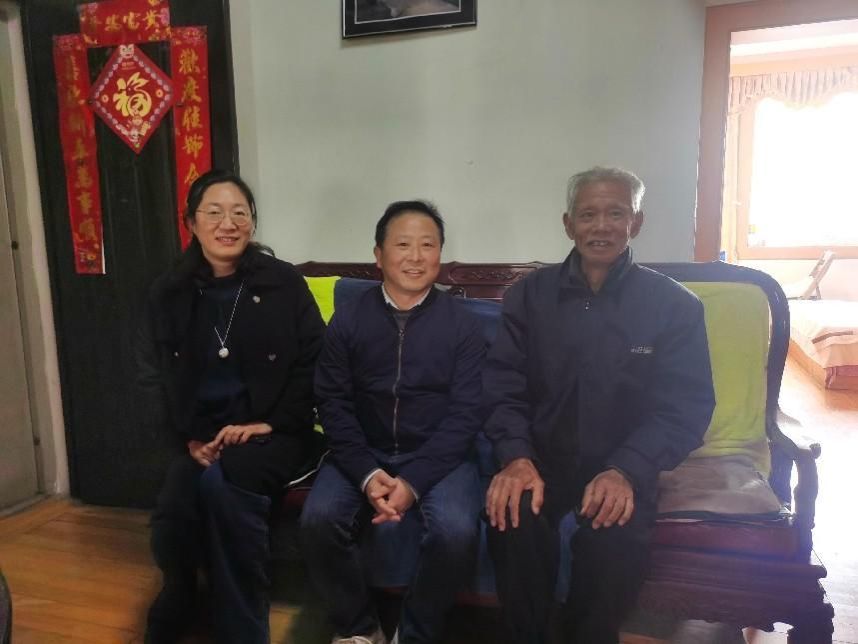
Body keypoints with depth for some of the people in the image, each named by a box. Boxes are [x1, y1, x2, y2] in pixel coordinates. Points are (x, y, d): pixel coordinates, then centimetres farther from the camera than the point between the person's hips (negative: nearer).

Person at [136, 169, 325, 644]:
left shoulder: (284, 283, -1)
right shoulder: (169, 292, 7)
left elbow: (312, 365, -1)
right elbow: (153, 375, 10)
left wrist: (272, 424, -11)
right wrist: (188, 437, -4)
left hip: (272, 433, -2)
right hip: (200, 436, 3)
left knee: (222, 477, -33)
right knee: (172, 518, -25)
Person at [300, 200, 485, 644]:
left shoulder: (462, 325, -2)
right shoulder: (348, 320, 2)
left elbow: (465, 413, -7)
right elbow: (333, 403, -2)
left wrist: (414, 482, -18)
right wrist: (366, 473, -17)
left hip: (438, 458, -1)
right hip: (365, 456, 2)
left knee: (456, 531, -28)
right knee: (318, 519, -24)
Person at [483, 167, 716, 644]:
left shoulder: (675, 305, 0)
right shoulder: (530, 295, 4)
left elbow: (685, 408, -5)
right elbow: (504, 387, 0)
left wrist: (626, 471, -21)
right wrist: (517, 457, -19)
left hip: (622, 467, -1)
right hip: (540, 456, 1)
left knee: (615, 537, -30)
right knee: (513, 516, -29)